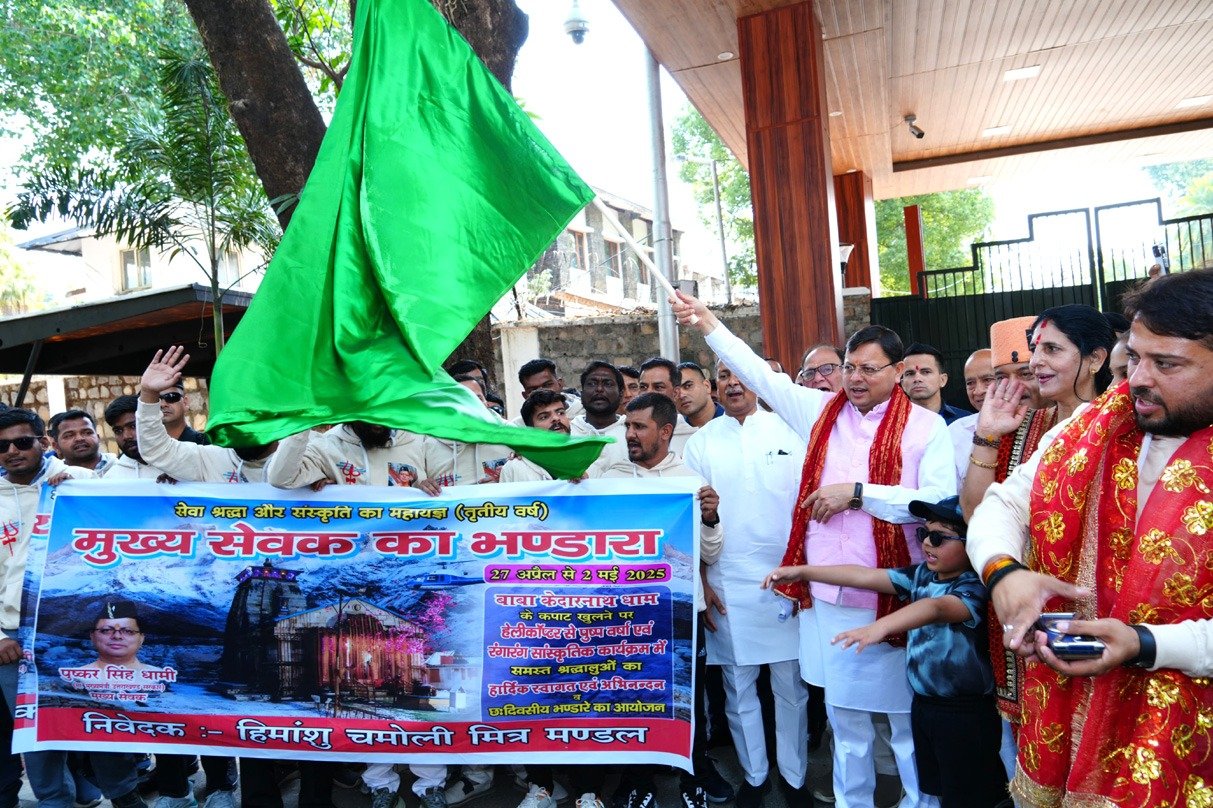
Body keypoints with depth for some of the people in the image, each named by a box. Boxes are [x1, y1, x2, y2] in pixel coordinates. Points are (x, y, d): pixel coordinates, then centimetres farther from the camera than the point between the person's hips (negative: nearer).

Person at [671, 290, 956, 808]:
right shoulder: (821, 411, 7)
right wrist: (706, 322, 9)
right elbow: (759, 374, 11)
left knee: (906, 713, 9)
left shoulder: (925, 427, -4)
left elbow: (939, 501, -16)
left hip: (893, 594, -4)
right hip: (827, 592, 4)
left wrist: (858, 493, -17)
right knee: (843, 712, 17)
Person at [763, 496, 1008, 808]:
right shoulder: (921, 575, 3)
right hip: (923, 703, 7)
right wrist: (803, 571, -7)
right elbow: (866, 576, 0)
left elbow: (936, 607, -39)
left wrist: (881, 626, -56)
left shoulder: (975, 588, -19)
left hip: (966, 712, -7)